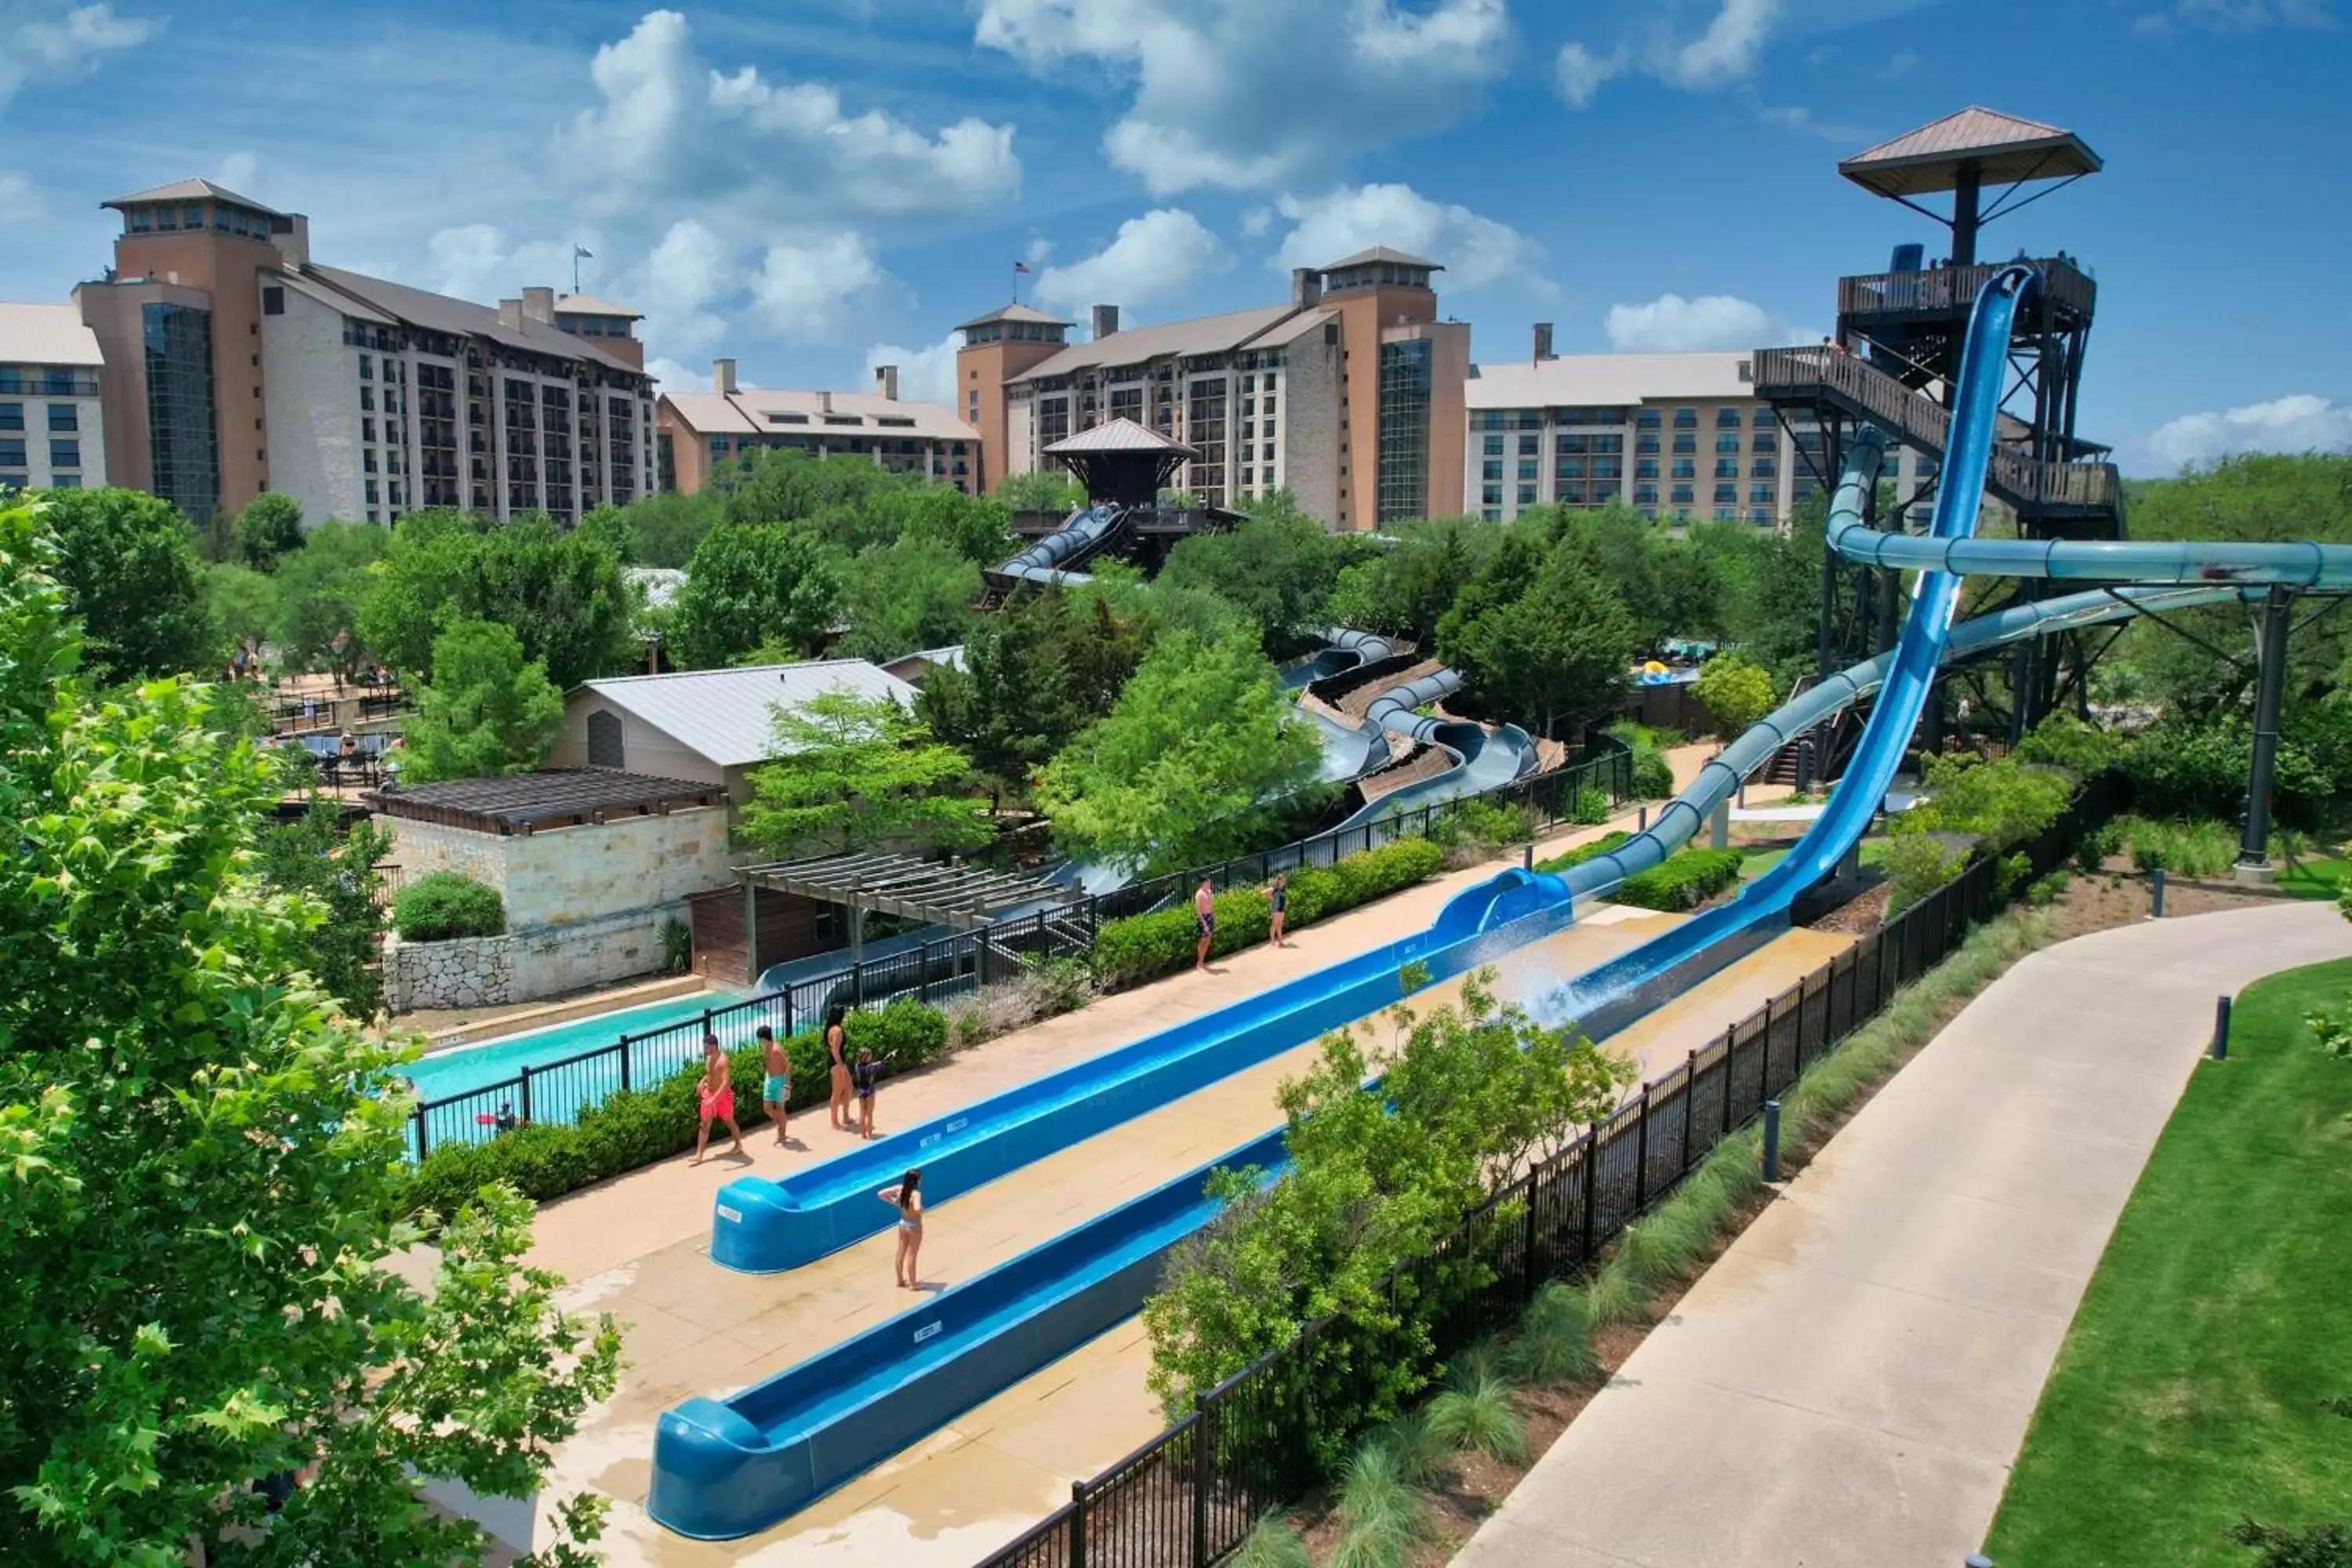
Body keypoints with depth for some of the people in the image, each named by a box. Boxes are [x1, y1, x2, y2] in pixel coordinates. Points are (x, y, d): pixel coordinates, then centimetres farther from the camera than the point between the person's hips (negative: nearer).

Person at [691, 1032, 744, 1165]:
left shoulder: (722, 1060, -24)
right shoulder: (708, 1058, 2)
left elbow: (726, 1082, -30)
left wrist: (714, 1098, -36)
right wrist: (702, 1082, 2)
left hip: (722, 1095, -7)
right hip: (709, 1093, 7)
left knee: (729, 1122, 12)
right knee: (705, 1124, 3)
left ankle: (739, 1146, 33)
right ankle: (699, 1155, 4)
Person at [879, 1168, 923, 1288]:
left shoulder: (899, 1189, -9)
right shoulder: (916, 1193, -29)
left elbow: (881, 1194, -5)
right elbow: (917, 1209, -46)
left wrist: (894, 1202, 0)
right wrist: (922, 1210, -24)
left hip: (902, 1223, 6)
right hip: (914, 1226, -6)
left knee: (901, 1253, 19)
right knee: (911, 1255, 7)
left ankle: (900, 1280, 34)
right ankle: (913, 1284, 21)